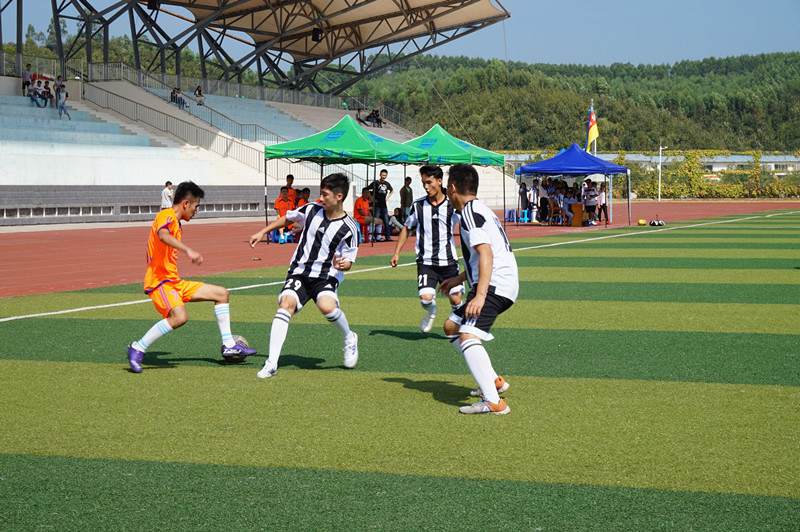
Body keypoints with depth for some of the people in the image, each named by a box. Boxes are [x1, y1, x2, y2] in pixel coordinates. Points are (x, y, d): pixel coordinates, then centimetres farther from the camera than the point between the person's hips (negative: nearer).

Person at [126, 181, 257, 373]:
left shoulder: (176, 223, 19)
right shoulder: (166, 216, -13)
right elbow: (162, 235, -37)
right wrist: (188, 250, -50)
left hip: (174, 282, 10)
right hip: (159, 280, -10)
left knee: (221, 293, 11)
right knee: (180, 316, -34)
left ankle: (228, 346, 14)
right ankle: (138, 349, -19)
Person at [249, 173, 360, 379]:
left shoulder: (349, 228, -7)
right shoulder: (311, 210, 2)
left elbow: (348, 261, 1)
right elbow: (287, 218, 22)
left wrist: (342, 264, -22)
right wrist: (262, 232, 21)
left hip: (326, 277, -3)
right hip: (299, 272, 3)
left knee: (327, 307, -33)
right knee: (286, 303, -24)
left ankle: (349, 339, 1)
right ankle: (271, 363, -27)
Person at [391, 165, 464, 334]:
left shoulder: (452, 205, -2)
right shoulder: (418, 205, 3)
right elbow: (407, 229, 16)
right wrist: (396, 253, 11)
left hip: (448, 261, 0)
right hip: (426, 261, 0)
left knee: (456, 300, -2)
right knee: (425, 298, -16)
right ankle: (431, 312, 20)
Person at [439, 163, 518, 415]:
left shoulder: (470, 213, -11)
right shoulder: (479, 210, 22)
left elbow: (486, 254, -23)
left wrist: (480, 295, -31)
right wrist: (459, 279, 42)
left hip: (494, 285, -11)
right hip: (500, 284, 11)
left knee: (468, 336, -25)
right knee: (451, 327, 22)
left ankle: (493, 402, -37)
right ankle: (493, 381, 26)